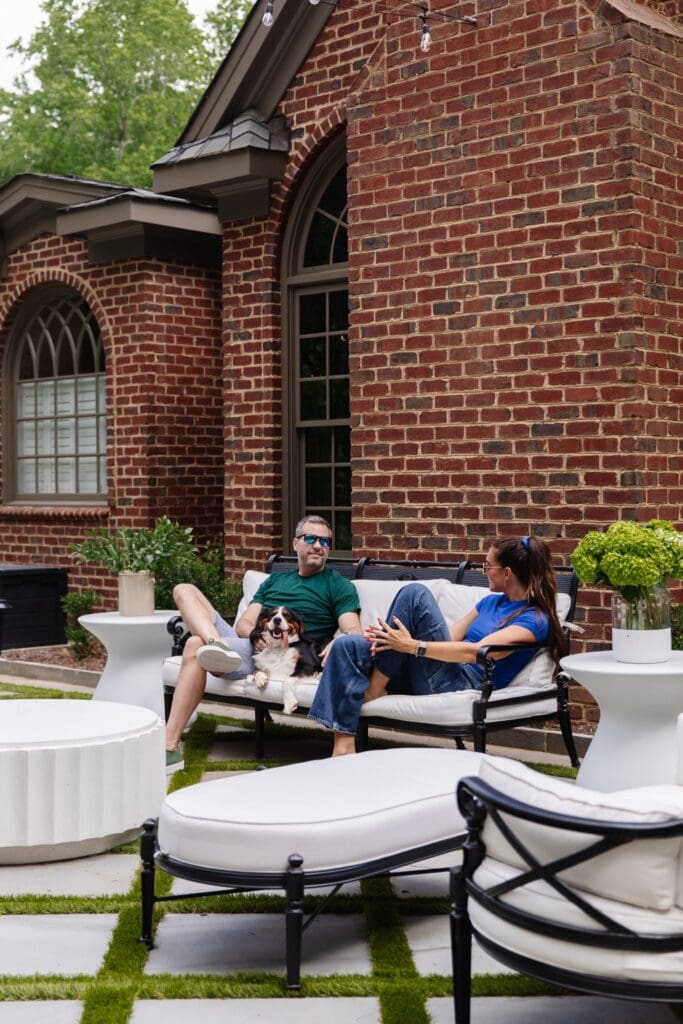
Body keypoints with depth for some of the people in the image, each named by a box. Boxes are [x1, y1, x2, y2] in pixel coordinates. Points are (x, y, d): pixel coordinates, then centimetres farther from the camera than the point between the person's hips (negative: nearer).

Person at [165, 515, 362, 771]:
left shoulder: (339, 586, 11)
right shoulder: (274, 580, 28)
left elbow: (354, 632, -4)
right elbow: (244, 623, 17)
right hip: (245, 642, 6)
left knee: (196, 645, -30)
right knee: (184, 590, -4)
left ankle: (170, 748, -33)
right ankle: (217, 644, -36)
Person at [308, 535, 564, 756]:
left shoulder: (535, 619, -7)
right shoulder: (491, 601, 21)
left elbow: (478, 652, -19)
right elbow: (451, 636, 14)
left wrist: (412, 646, -24)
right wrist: (390, 638, -3)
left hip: (464, 686, -9)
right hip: (429, 679, 9)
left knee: (415, 593, -20)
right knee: (347, 646, -9)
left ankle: (374, 688, -12)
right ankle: (343, 746, -16)